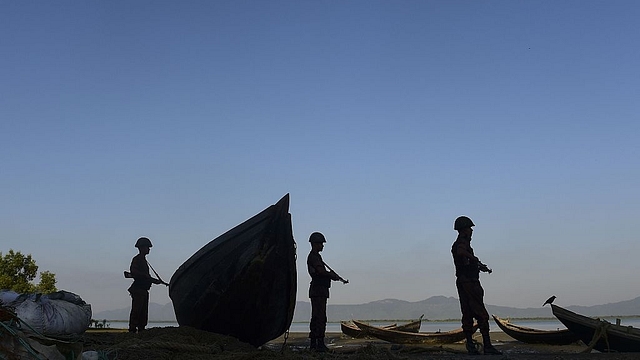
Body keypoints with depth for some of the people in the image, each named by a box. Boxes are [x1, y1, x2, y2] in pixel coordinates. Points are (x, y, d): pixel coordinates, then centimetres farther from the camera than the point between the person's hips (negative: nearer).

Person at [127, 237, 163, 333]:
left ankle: (141, 330, 12)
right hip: (138, 289, -10)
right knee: (136, 311, -11)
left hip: (143, 290, 10)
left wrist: (156, 281, 20)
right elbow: (132, 271, -22)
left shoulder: (143, 260, 21)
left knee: (144, 313, 9)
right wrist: (145, 275, -22)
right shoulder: (137, 259, -6)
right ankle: (132, 329, -10)